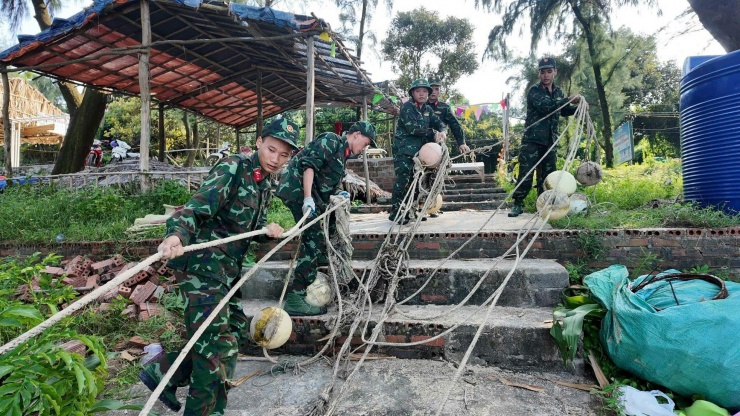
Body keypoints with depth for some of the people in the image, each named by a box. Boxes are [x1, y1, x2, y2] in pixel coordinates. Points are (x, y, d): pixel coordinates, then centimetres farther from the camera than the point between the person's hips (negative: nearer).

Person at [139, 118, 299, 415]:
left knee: (237, 330, 18)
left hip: (227, 270, 9)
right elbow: (199, 205, -25)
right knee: (219, 344, -3)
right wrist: (176, 234, -43)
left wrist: (268, 229, 3)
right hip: (202, 265, -9)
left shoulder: (263, 184, 13)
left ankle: (163, 371, 28)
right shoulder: (233, 168, -13)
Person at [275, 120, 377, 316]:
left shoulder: (342, 154, 22)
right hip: (297, 188, -10)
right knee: (314, 241, -13)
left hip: (310, 194, 10)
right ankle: (295, 298, -12)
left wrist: (338, 193, 5)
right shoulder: (331, 140, -5)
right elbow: (308, 164, -18)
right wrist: (308, 198, -26)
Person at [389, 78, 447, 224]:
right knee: (403, 180, -13)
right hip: (403, 150, -7)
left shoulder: (427, 109, 16)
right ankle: (395, 212, -7)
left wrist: (442, 131, -15)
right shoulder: (407, 107, -7)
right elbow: (412, 128, -18)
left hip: (419, 150, 7)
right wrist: (433, 133, -15)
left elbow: (438, 121, 8)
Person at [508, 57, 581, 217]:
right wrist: (568, 100, -20)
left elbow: (563, 111, 28)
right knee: (526, 173, -8)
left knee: (548, 174, 8)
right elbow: (545, 106, -23)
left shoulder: (558, 92, 15)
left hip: (550, 141, 6)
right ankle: (518, 204, 1)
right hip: (532, 140, -6)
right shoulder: (534, 91, -5)